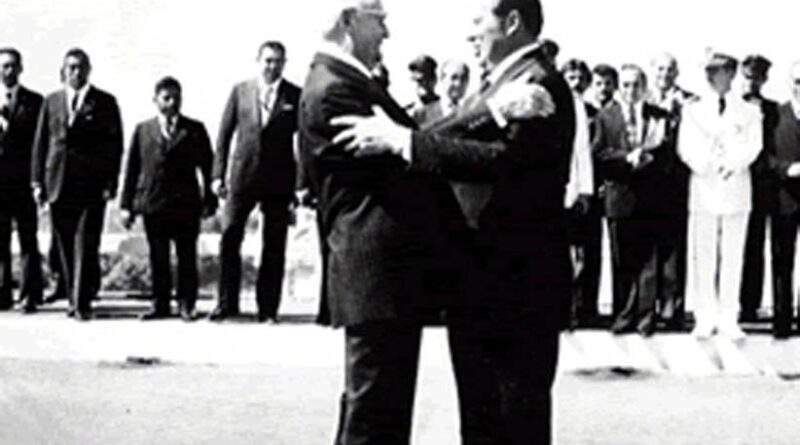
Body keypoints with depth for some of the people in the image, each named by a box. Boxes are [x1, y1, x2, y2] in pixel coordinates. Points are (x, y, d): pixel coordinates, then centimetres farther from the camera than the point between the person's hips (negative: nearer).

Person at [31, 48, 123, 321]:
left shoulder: (105, 102, 5)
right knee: (66, 246, 6)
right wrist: (38, 181, 4)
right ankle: (73, 299, 15)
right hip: (59, 185, 3)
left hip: (92, 185, -3)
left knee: (86, 245, -8)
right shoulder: (51, 102, 13)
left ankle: (83, 303, -8)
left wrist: (110, 183, -6)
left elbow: (115, 144, 2)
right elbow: (40, 143, 12)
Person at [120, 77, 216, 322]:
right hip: (152, 204, 1)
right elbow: (132, 169, 8)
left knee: (187, 258, 1)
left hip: (185, 204, -1)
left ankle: (186, 305, 8)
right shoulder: (143, 130, 9)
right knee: (158, 258, 6)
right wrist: (126, 204, 3)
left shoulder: (194, 130, 6)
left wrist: (208, 200, -2)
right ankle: (160, 304, 14)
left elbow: (207, 166, 5)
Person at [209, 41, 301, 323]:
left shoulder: (295, 96, 2)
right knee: (229, 238, -3)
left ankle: (268, 308, 9)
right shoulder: (240, 91, 7)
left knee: (274, 247, 2)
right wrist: (218, 174, 1)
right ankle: (227, 303, 7)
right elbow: (225, 134, 7)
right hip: (242, 176, 1)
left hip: (278, 180, -1)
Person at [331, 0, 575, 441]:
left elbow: (504, 158, -28)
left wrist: (401, 141, -28)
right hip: (480, 271, 9)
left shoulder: (538, 83, -15)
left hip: (515, 274, -9)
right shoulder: (499, 82, 15)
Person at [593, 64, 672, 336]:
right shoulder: (606, 117, 8)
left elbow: (667, 158, 2)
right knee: (622, 262, 4)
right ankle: (624, 316, 11)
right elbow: (599, 154, -2)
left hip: (650, 198, 0)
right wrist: (629, 158, -14)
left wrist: (647, 155, -17)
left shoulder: (660, 117, 8)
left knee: (649, 261, 1)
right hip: (620, 196, 0)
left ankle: (645, 317, 6)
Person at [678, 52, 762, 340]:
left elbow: (753, 146, 0)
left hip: (736, 189, 0)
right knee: (702, 257, -1)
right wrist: (707, 164, -18)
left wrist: (734, 163, -19)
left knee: (733, 257, 0)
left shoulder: (749, 112, 12)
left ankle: (728, 319, 3)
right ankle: (704, 319, 4)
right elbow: (686, 147, 0)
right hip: (703, 188, 0)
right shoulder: (693, 111, 12)